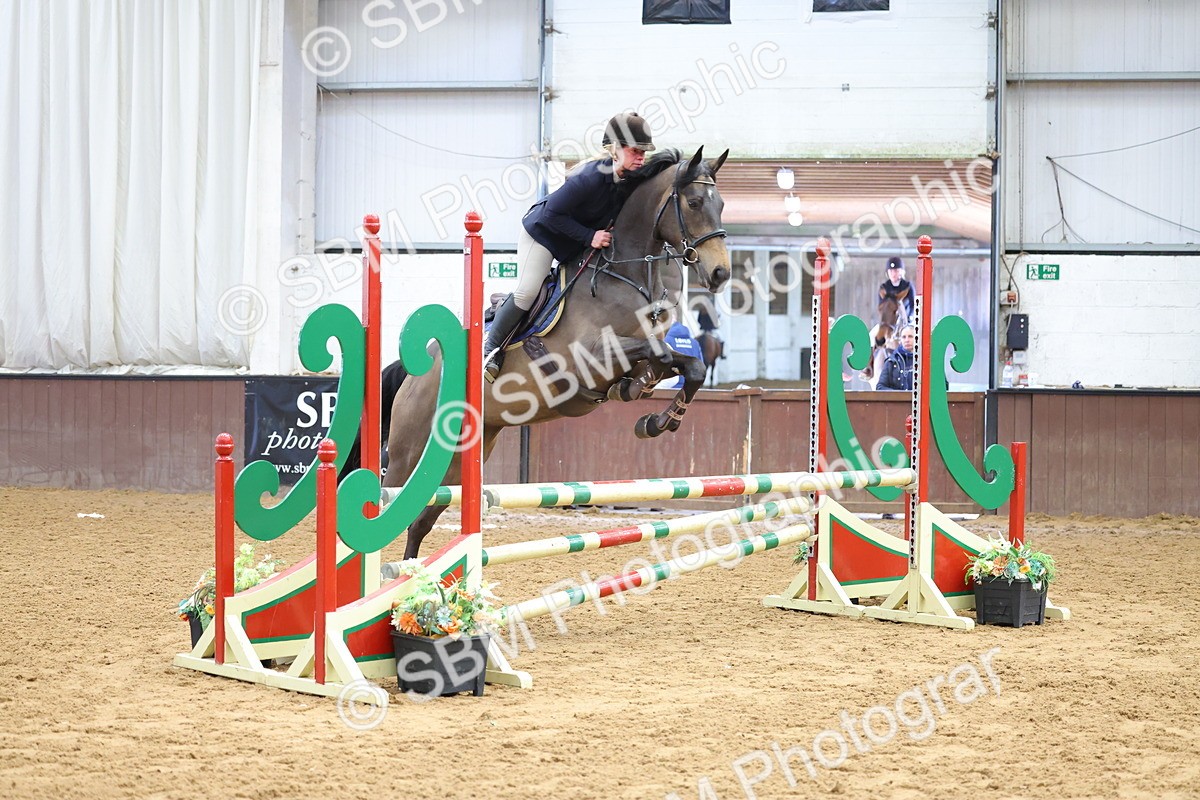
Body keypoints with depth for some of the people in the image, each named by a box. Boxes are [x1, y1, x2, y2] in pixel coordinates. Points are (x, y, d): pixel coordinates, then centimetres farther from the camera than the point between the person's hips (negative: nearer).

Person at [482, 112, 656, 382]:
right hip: (543, 231, -7)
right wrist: (589, 237, -32)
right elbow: (552, 213, -31)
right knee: (527, 293, -14)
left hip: (582, 244, 7)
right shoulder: (591, 177, -37)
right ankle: (491, 347, 6)